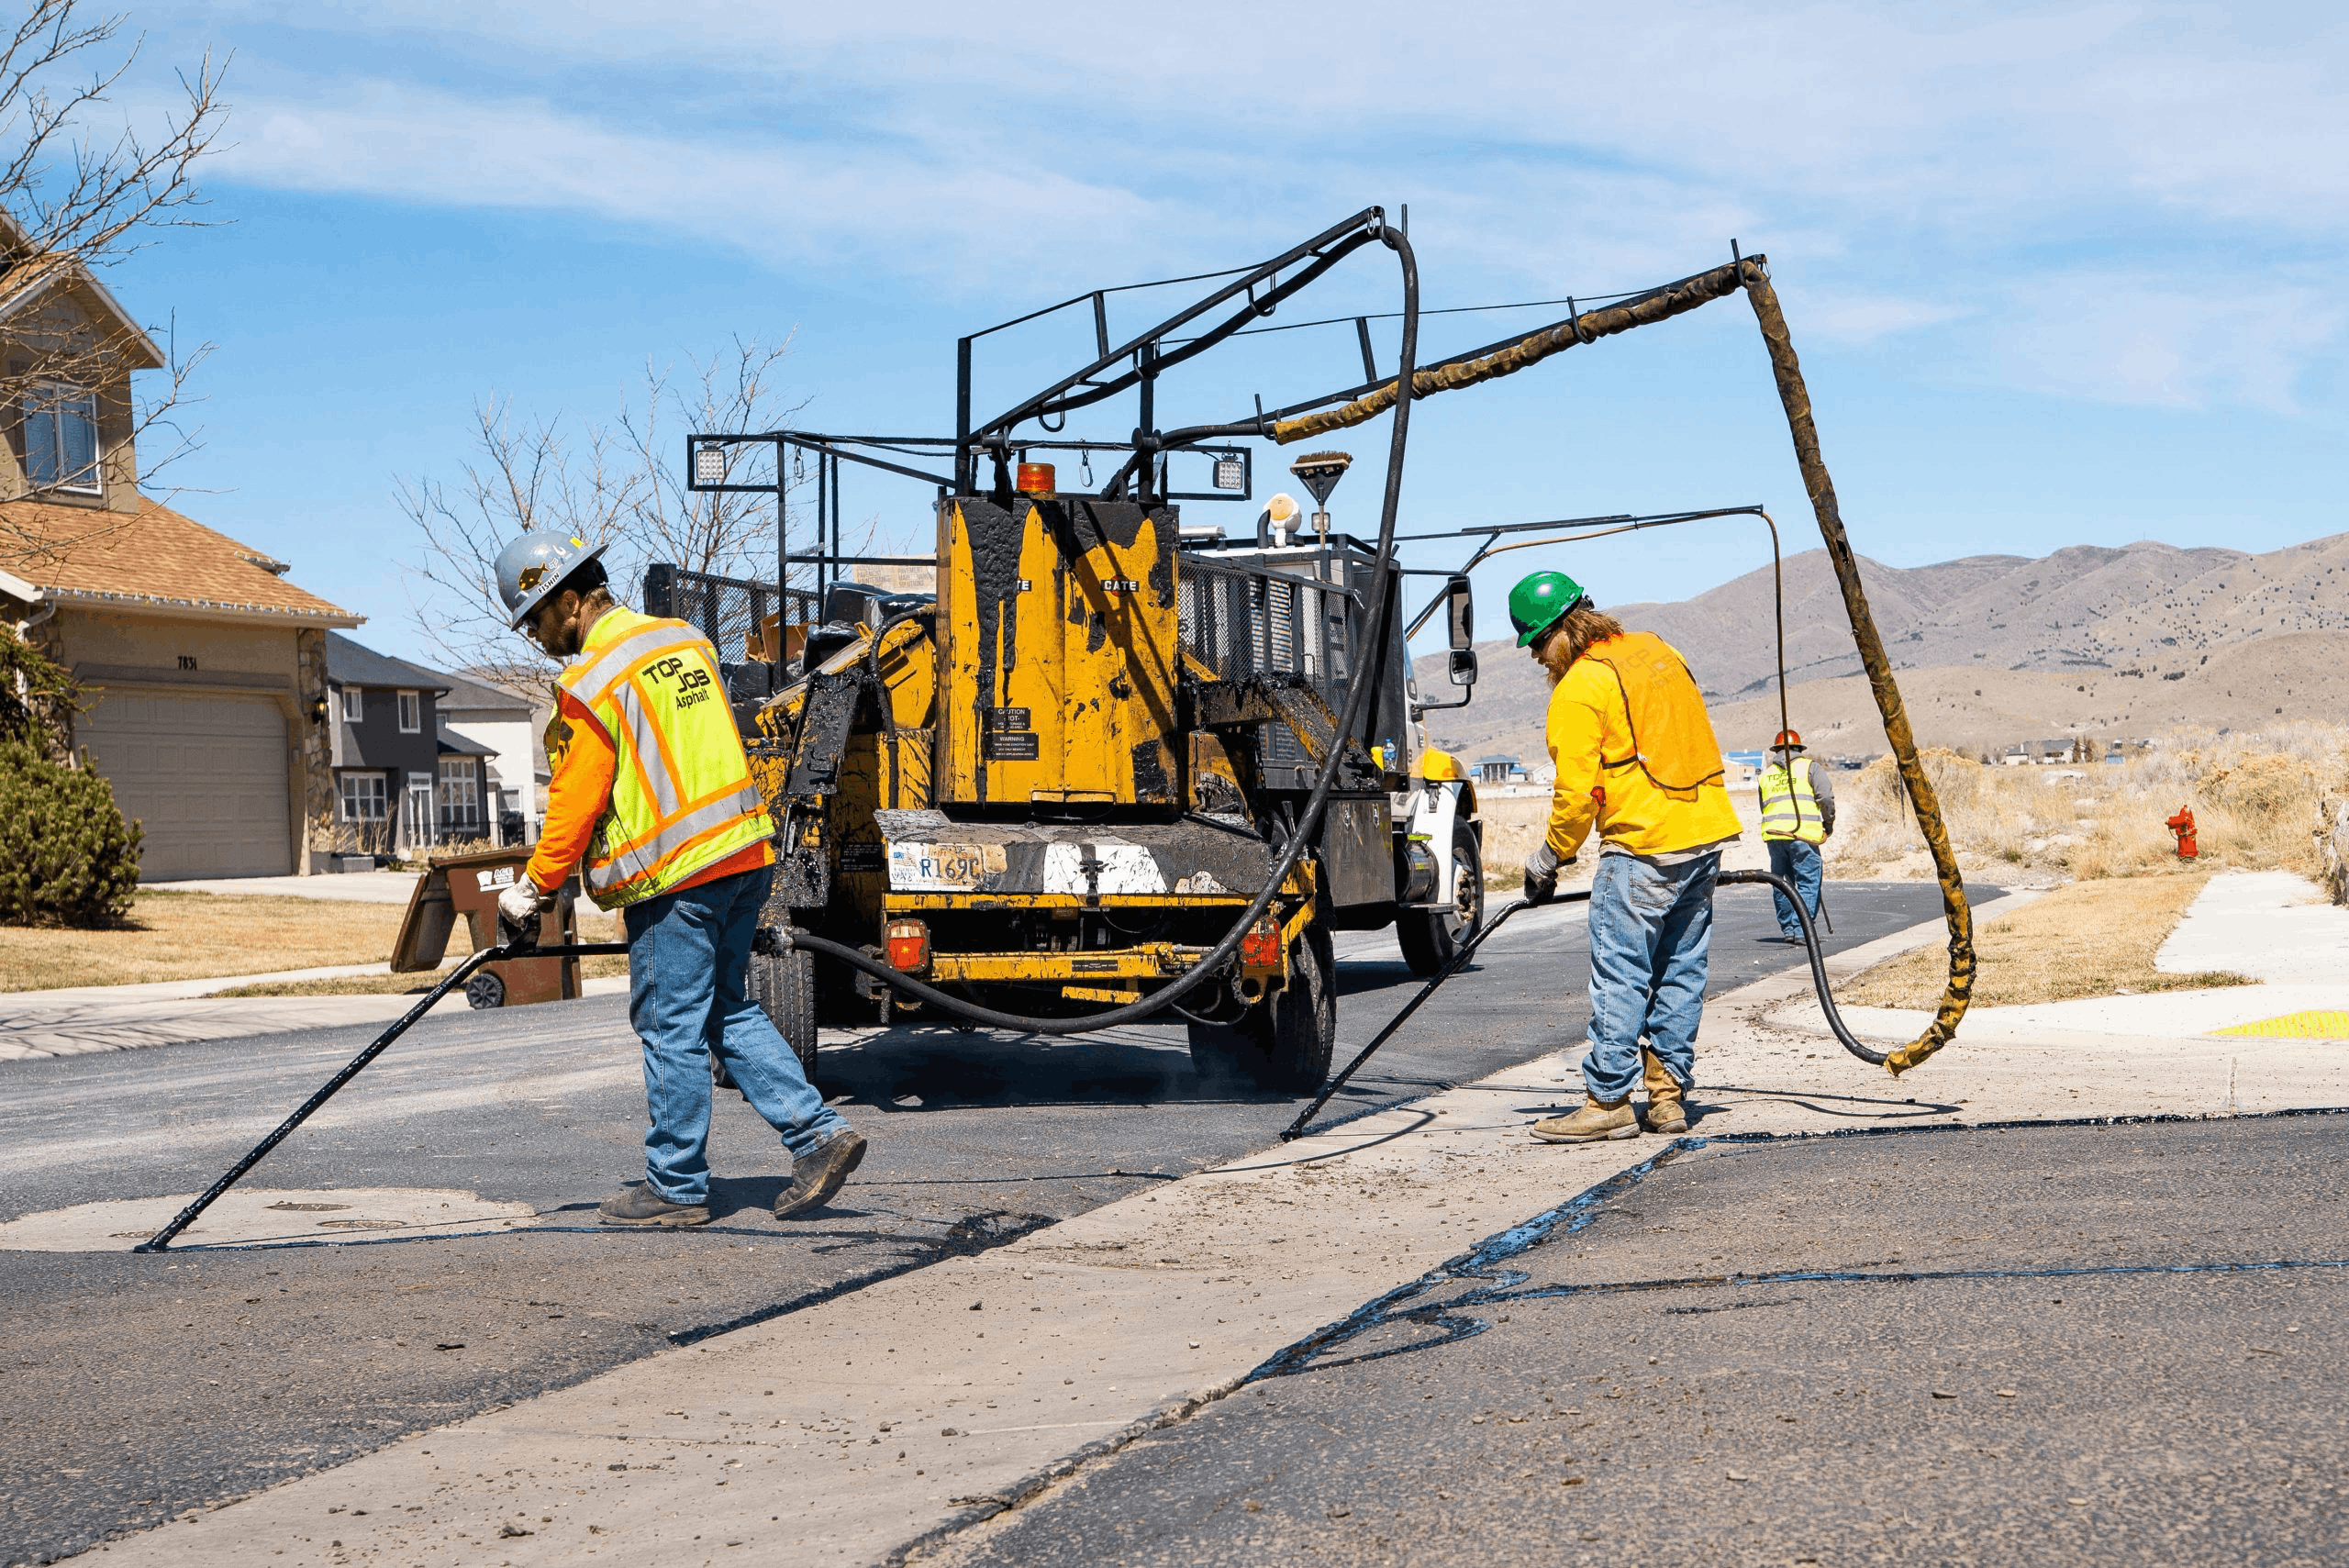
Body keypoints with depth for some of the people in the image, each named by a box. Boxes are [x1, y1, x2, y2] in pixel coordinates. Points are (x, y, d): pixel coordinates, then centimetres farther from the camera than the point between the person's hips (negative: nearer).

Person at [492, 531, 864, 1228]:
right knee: (728, 1012, 17)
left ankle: (676, 1187, 9)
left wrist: (533, 888, 0)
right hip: (745, 855, 8)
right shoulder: (686, 642, 12)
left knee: (672, 1029, 1)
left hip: (674, 875, -8)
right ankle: (817, 1132, 8)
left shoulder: (591, 682, -12)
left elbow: (576, 802, -10)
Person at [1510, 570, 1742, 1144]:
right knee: (1679, 971, 12)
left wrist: (1549, 857, 2)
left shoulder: (1580, 687, -10)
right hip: (1706, 833, 8)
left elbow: (1577, 789, -11)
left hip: (1644, 844, -8)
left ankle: (1608, 1101, -3)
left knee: (1620, 975, -4)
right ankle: (1668, 1095, 15)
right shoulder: (1660, 654, 15)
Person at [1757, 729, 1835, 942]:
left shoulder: (1766, 774, 20)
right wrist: (1829, 822, 10)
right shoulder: (1808, 767, 8)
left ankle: (1787, 929, 17)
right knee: (1808, 882, -2)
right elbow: (1825, 796, -3)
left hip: (1773, 834, 4)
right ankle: (1800, 929, -13)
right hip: (1802, 834, -4)